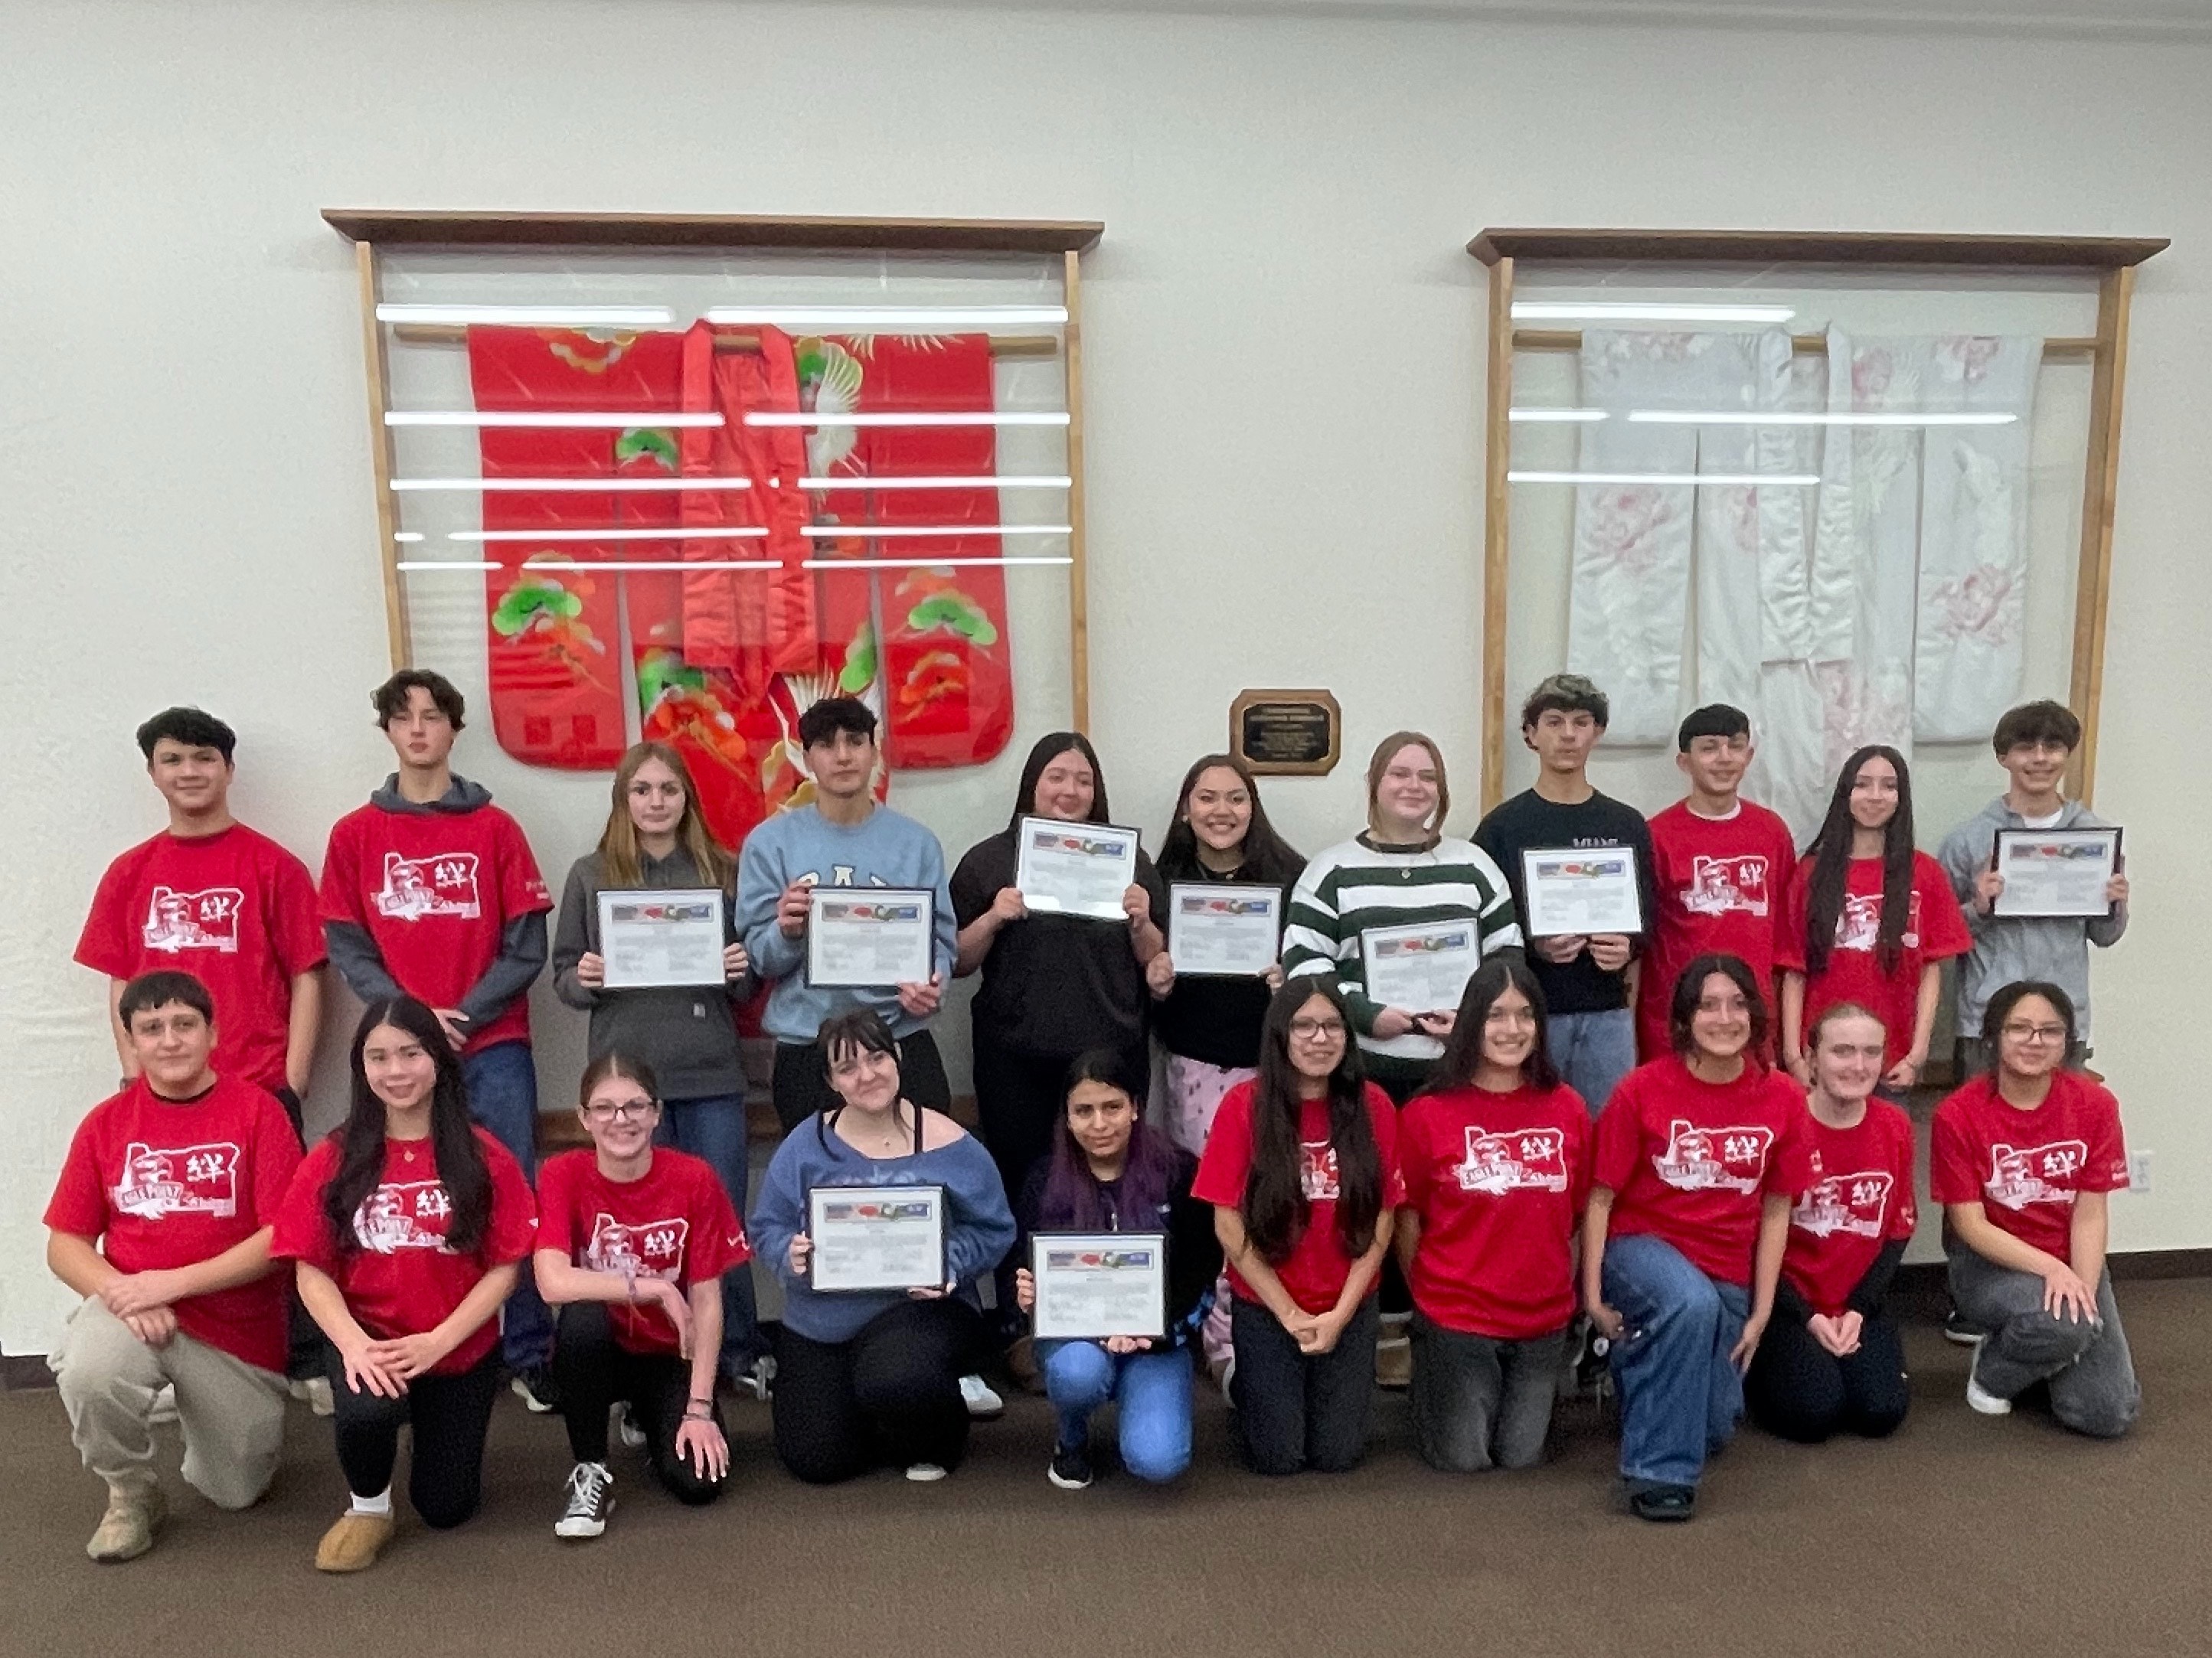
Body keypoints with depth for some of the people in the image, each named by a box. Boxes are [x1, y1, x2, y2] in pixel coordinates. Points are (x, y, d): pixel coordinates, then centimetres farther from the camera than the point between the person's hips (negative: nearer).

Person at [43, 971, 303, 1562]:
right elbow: (64, 1245, 1)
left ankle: (201, 1409, 43)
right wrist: (121, 1292, -18)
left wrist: (174, 1282, -20)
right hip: (130, 1309, 1)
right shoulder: (105, 1122, -1)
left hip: (239, 1328, -1)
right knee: (88, 1376, -34)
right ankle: (131, 1493, -2)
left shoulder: (257, 1110, -11)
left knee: (237, 1493, 8)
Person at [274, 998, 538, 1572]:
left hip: (462, 1351, 1)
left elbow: (504, 1268, -8)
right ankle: (368, 1507, 0)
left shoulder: (484, 1157, -7)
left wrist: (437, 1341, -19)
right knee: (366, 1409, -35)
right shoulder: (334, 1159, -4)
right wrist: (353, 1343, -22)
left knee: (444, 1509, 7)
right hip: (369, 1342, -1)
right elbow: (311, 1270, -6)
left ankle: (435, 1425, 42)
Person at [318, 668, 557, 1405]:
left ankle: (530, 1355, 6)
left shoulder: (495, 829, 6)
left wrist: (466, 1015, -9)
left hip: (493, 1045, -1)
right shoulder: (355, 834, 9)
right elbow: (347, 949, 5)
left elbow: (526, 946, 2)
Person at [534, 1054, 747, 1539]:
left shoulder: (694, 1178, -14)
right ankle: (591, 1471, -11)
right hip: (596, 1351, -1)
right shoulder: (563, 1175, -14)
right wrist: (654, 1288, -27)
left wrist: (699, 1408, -16)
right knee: (582, 1318, -35)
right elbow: (553, 1282, -28)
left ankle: (651, 1421, 18)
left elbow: (707, 1301, -12)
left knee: (698, 1480, -20)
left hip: (669, 1355, 1)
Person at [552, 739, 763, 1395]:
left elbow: (749, 982, 11)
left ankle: (740, 1352, 19)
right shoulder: (591, 875, 5)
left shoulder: (722, 871, 6)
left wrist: (742, 972, -10)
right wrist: (582, 980, -14)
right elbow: (563, 977, 7)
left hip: (712, 1073, 1)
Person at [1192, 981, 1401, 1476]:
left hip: (1350, 1306, 2)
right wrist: (1291, 1314, -12)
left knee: (1337, 1455, 5)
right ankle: (1247, 1384, 32)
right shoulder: (1244, 1105, -16)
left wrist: (1339, 1314, -11)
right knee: (1278, 1458, 2)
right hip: (1265, 1306, -2)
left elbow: (1380, 1222, -5)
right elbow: (1228, 1225, -13)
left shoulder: (1373, 1106, -9)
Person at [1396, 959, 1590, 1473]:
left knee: (1521, 1456, 10)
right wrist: (1430, 1297, 5)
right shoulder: (1427, 1113, -12)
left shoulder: (1567, 1108, -3)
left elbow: (1576, 1214, 7)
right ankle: (1432, 1377, 33)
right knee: (1464, 1459, 6)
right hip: (1456, 1315, -3)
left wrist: (1566, 1293, 8)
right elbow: (1407, 1218, -2)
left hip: (1544, 1319, 3)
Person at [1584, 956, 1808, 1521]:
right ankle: (1660, 1472, -22)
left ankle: (1644, 1366, 33)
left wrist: (1761, 1310, 1)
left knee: (1715, 1426, 0)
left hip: (1727, 1274, 4)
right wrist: (1594, 1297, -11)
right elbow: (1602, 1199, -8)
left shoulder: (1782, 1098, -5)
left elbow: (1775, 1210, 2)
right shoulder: (1641, 1090, -15)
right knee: (1693, 1303, -37)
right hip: (1643, 1247, -4)